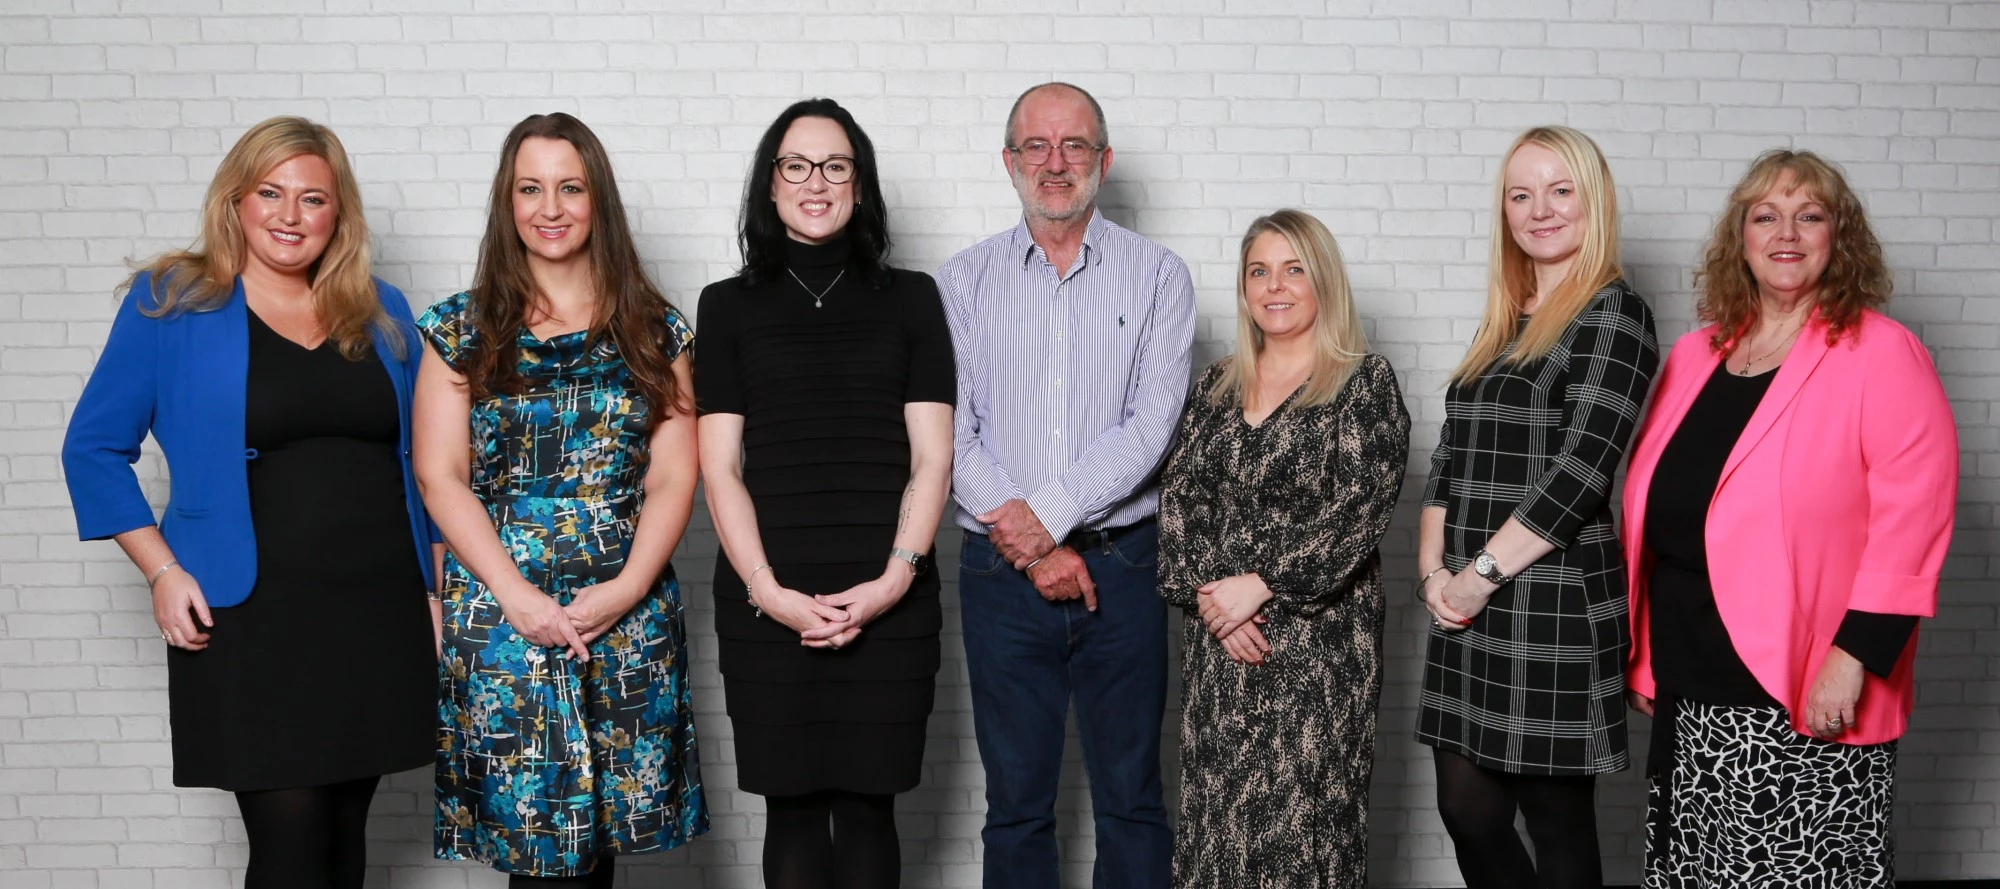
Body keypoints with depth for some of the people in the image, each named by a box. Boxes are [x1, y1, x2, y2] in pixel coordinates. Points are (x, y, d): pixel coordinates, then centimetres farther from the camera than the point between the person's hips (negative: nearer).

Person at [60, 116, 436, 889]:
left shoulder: (380, 312, 9)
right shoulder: (170, 302, -2)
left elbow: (419, 460, 15)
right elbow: (95, 449, 2)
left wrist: (436, 587, 10)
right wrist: (163, 571, -8)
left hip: (380, 609, 4)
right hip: (248, 616, -4)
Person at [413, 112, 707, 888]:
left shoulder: (654, 330, 8)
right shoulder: (462, 329, 5)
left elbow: (674, 476, 3)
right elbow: (440, 475, 0)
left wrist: (627, 586, -11)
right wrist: (516, 594, -11)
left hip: (628, 618, 1)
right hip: (500, 620, -1)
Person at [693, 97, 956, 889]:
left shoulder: (910, 298, 10)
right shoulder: (730, 305, 10)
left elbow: (931, 457, 4)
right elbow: (720, 468, 4)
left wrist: (895, 578, -9)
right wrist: (767, 590, -9)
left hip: (887, 599, 0)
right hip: (767, 601, 0)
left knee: (866, 806, 2)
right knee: (792, 808, 3)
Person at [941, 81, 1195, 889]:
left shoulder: (1157, 277, 3)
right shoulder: (961, 284, 5)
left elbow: (1151, 424, -8)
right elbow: (950, 435, -3)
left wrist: (1044, 514, -17)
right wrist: (1031, 549, -11)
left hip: (1121, 562, 0)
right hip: (1001, 574, 1)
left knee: (1130, 795, 8)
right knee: (1016, 801, 9)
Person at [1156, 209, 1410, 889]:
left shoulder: (1365, 382, -2)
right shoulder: (1217, 386, 13)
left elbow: (1360, 506, -11)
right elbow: (1179, 496, 6)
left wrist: (1261, 585, -15)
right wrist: (1207, 594, -9)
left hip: (1318, 635, -4)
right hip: (1217, 637, 4)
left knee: (1300, 814, -4)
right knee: (1215, 809, 5)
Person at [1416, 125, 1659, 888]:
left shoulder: (1614, 314, -7)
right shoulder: (1503, 320, 16)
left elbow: (1579, 470, -15)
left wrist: (1482, 574, -13)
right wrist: (1434, 569, -1)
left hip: (1555, 604, -7)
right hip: (1470, 606, 7)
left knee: (1558, 826, 2)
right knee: (1467, 811, 10)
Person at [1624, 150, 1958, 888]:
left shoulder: (1883, 355, -6)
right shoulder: (1696, 355, 11)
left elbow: (1913, 518, -13)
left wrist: (1854, 658, -19)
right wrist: (1641, 653, 13)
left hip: (1807, 695, -6)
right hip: (1689, 688, 6)